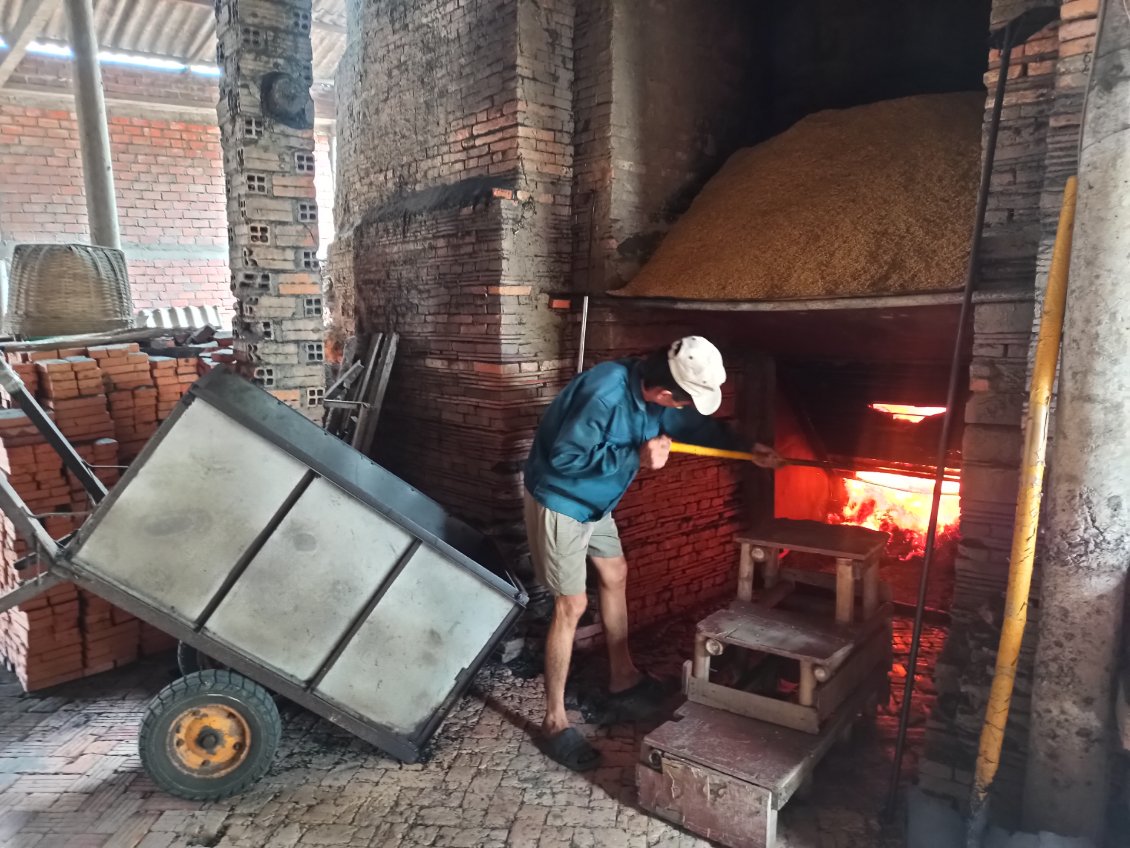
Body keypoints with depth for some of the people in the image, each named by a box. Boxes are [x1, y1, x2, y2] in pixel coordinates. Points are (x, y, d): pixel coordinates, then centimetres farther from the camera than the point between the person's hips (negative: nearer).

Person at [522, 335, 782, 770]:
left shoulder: (655, 394, -7)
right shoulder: (606, 394, -34)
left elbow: (697, 426, 12)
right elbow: (565, 456, -31)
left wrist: (747, 449, 9)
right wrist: (636, 457, -29)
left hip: (593, 500, 9)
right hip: (559, 500, -9)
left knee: (616, 577, 19)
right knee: (572, 605, -7)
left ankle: (622, 678, 39)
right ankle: (554, 722, 7)